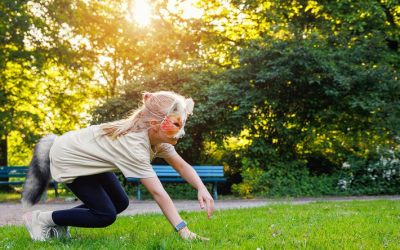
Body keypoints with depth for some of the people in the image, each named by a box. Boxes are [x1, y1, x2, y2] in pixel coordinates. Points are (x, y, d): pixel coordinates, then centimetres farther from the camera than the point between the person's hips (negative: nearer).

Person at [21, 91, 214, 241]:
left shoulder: (157, 137, -13)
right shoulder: (133, 144, -37)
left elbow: (182, 166, -8)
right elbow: (158, 193, -41)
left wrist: (202, 188, -26)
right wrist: (183, 231, -42)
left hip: (86, 153, 9)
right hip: (67, 158, -9)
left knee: (120, 203, 7)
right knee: (106, 215, -11)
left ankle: (58, 224, 17)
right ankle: (41, 218, 1)